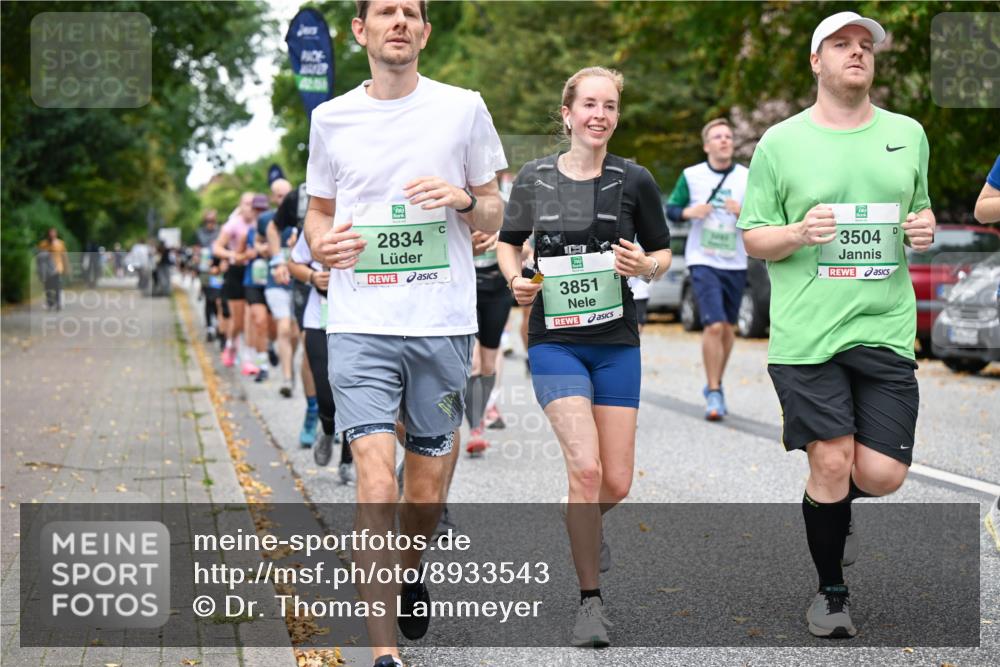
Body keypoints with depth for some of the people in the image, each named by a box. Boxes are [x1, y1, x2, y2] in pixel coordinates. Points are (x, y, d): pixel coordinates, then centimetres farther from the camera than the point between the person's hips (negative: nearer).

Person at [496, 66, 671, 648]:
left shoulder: (634, 181, -1)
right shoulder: (534, 179, 1)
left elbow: (663, 254, 8)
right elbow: (509, 241, 16)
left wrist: (644, 265, -14)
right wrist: (516, 279, -4)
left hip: (617, 343, 1)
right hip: (555, 341, -1)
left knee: (615, 484, 2)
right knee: (586, 468, -17)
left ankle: (586, 525, 41)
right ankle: (591, 600, -1)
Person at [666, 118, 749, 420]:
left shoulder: (748, 178, 1)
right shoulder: (691, 176, 0)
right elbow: (671, 208, 7)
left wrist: (744, 212, -19)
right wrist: (688, 212, -14)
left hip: (735, 263, 3)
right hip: (703, 261, -2)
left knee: (728, 327, 11)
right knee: (714, 325, -15)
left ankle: (715, 385, 30)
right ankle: (714, 393, -7)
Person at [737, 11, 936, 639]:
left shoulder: (909, 134, 12)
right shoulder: (781, 142, 3)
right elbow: (753, 236, 5)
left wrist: (926, 228, 0)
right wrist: (798, 234, -16)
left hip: (885, 328, 3)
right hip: (806, 331, -2)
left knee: (881, 474, -3)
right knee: (830, 463, -3)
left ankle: (838, 505, 35)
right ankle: (832, 593, 20)